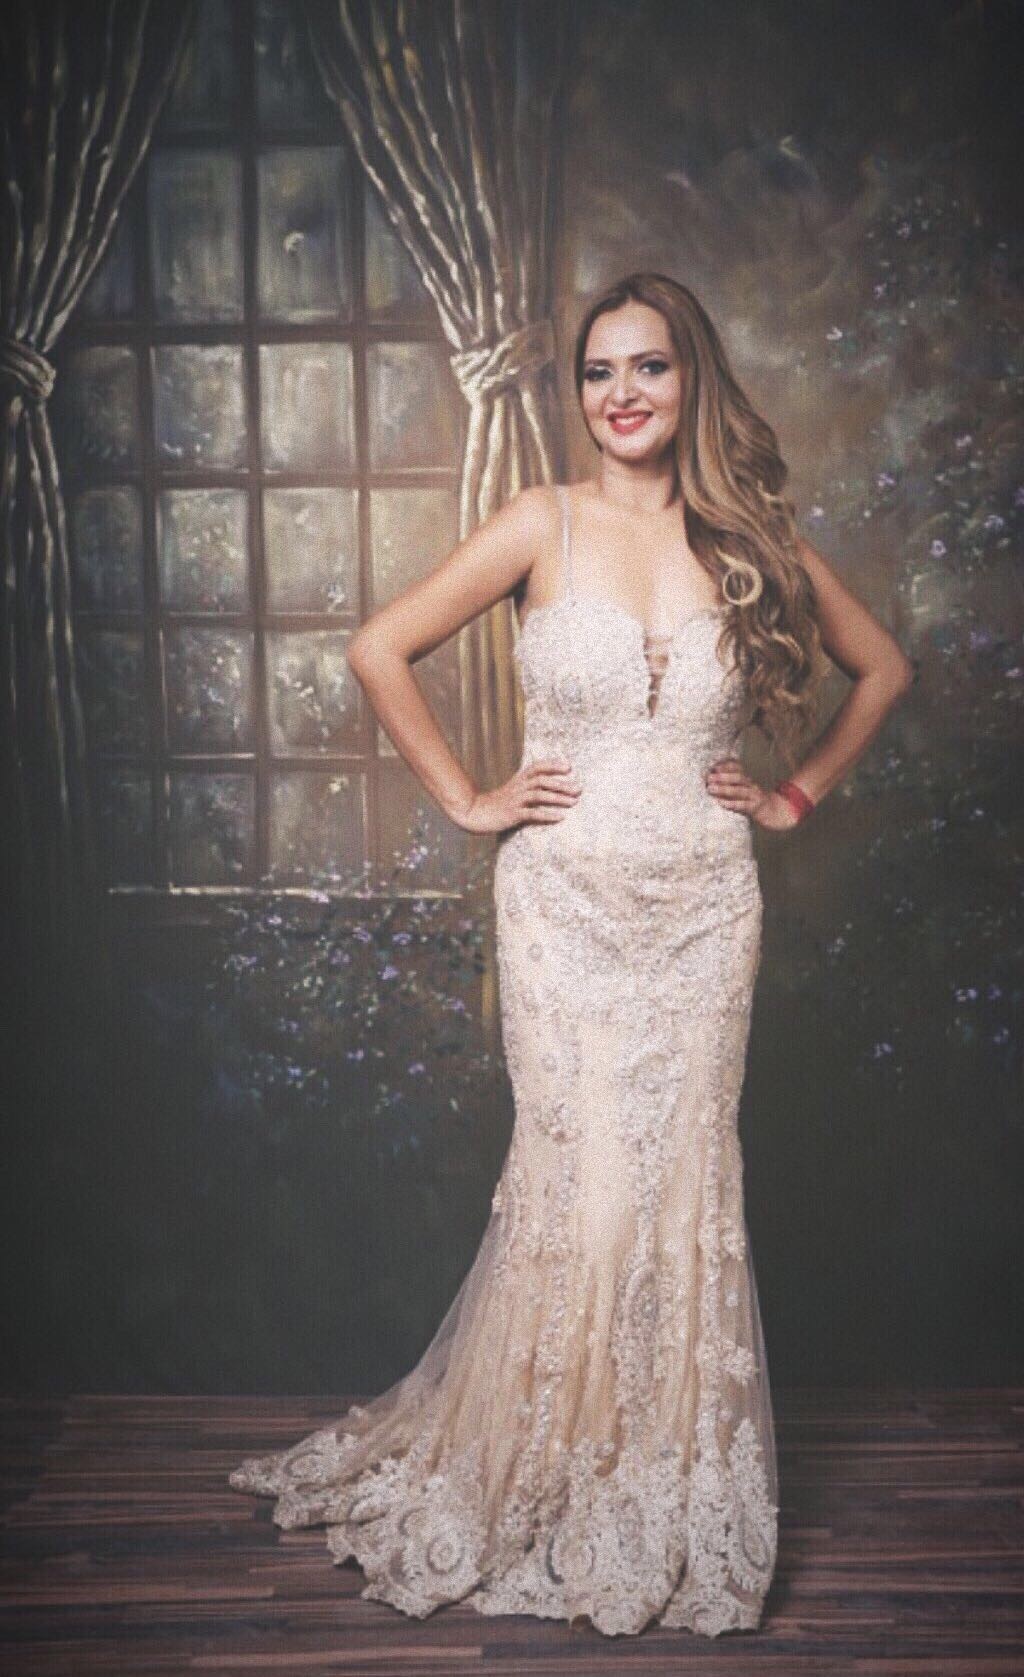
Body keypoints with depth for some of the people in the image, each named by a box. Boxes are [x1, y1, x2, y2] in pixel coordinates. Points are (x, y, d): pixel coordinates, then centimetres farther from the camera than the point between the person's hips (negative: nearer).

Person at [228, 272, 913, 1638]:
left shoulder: (756, 542, 4)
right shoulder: (543, 527, -2)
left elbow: (884, 666, 17)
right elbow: (380, 650, -1)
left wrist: (801, 790, 10)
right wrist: (467, 798, -3)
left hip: (703, 907, 2)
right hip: (565, 900, -2)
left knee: (687, 1181, 5)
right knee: (577, 1180, -1)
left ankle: (671, 1490, 24)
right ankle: (541, 1476, 21)